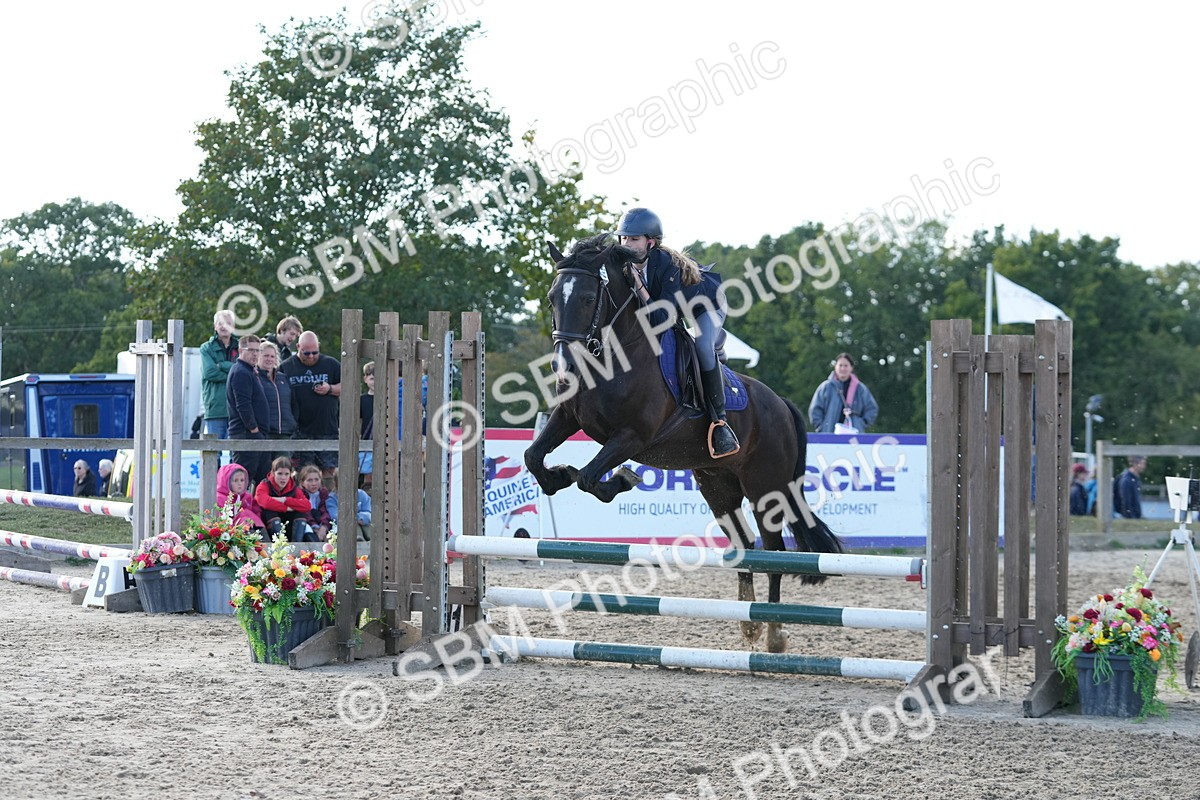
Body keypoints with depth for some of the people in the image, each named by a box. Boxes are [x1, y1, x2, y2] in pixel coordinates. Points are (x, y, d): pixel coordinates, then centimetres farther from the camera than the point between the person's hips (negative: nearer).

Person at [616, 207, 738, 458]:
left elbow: (659, 320, -43)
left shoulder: (669, 266, -38)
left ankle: (719, 421, -28)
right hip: (674, 311, 8)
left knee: (702, 347, -33)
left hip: (707, 306, -8)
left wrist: (638, 286, -50)